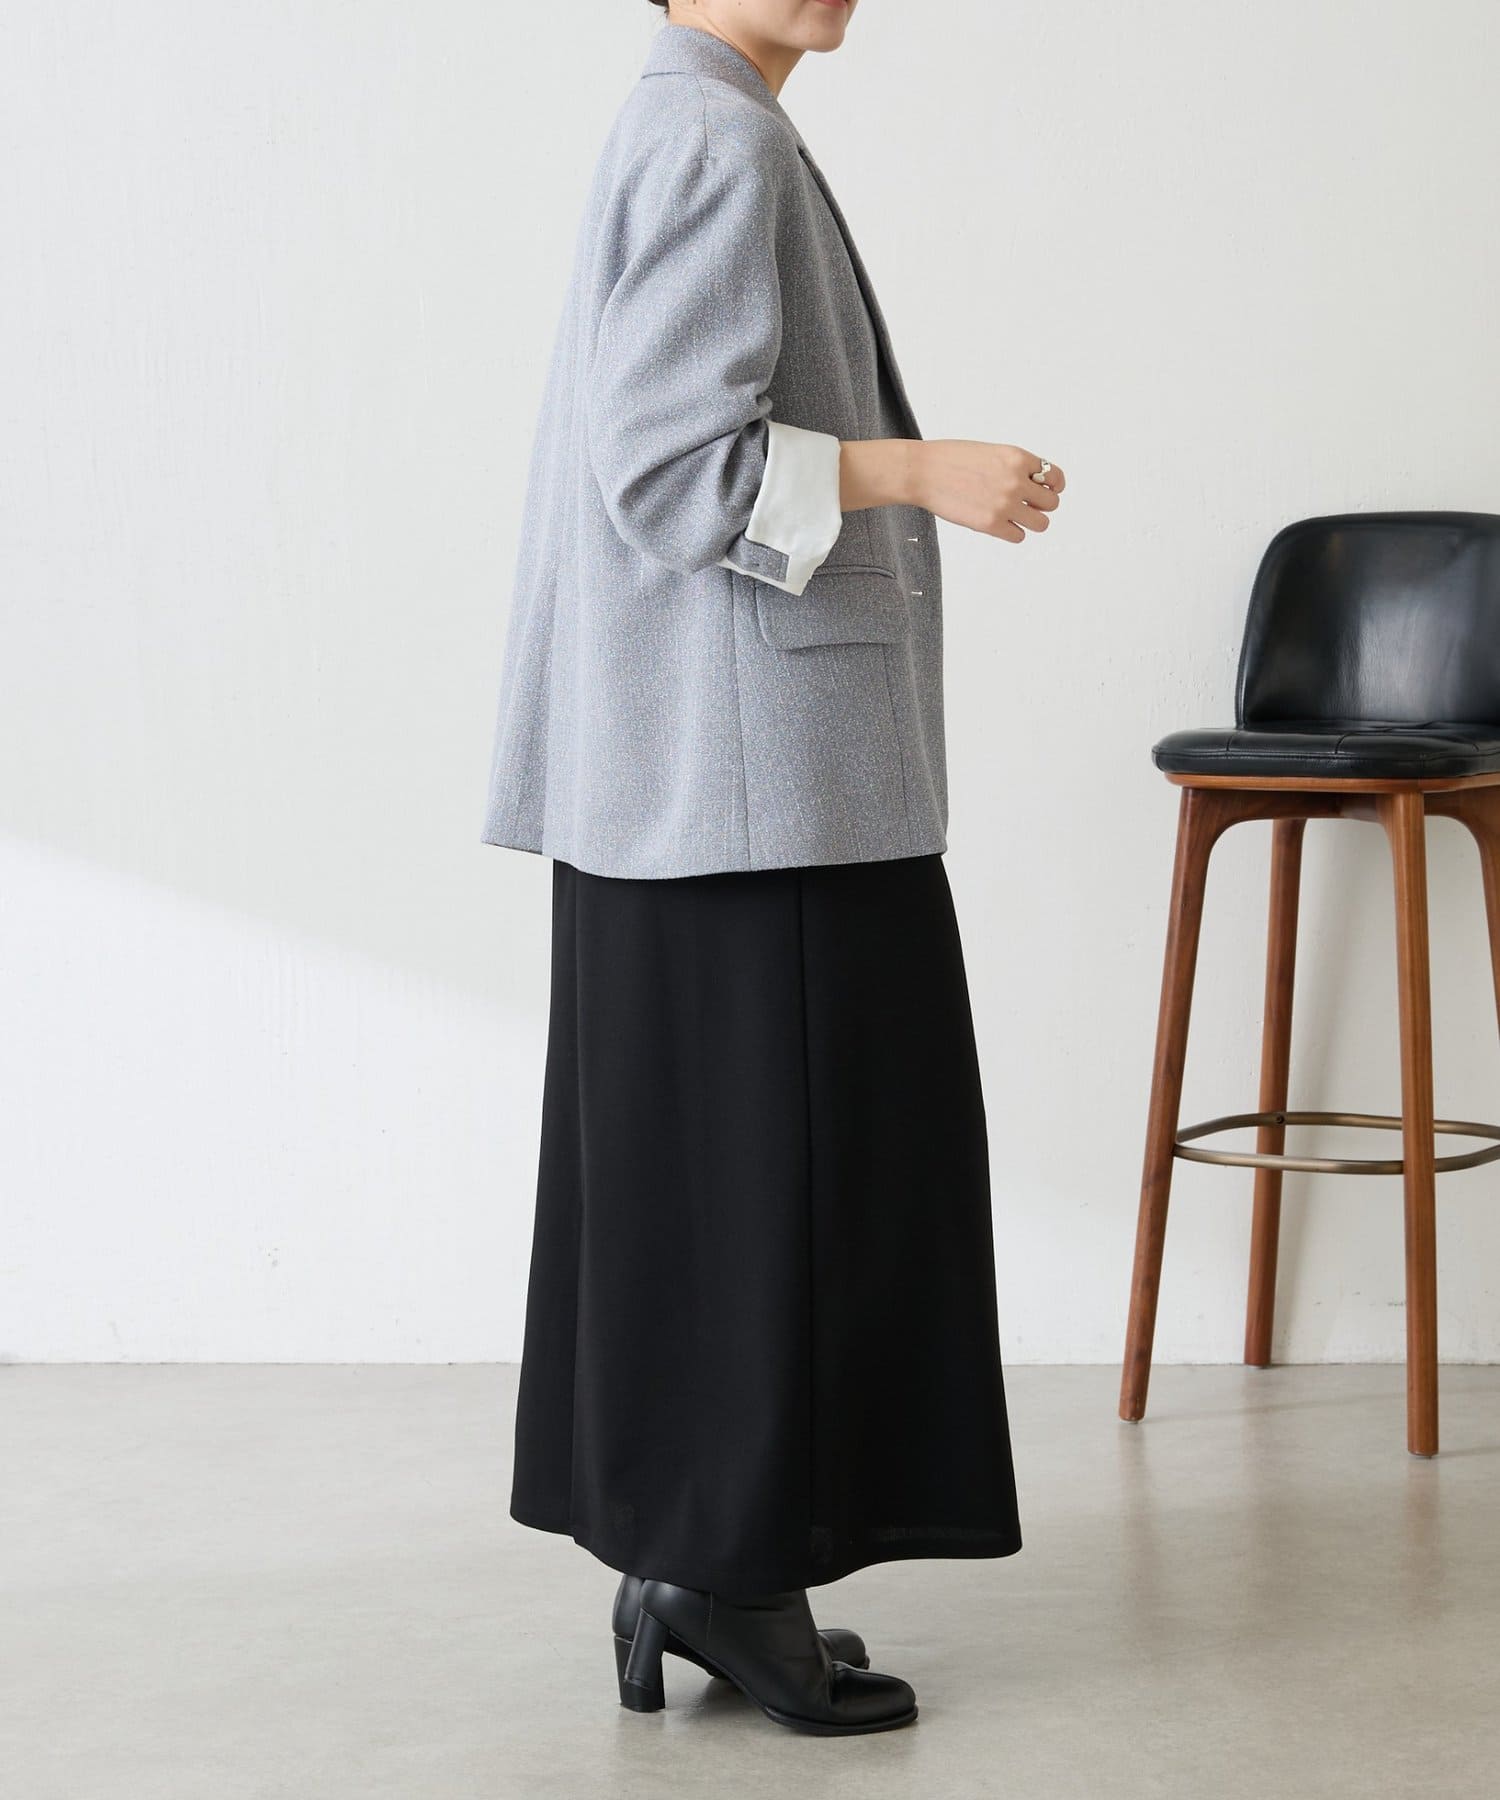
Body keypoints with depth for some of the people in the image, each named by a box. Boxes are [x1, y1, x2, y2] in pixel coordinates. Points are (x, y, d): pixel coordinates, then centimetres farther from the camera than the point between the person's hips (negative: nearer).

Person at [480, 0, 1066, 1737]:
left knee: (680, 1156, 10)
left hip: (689, 769, 10)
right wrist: (922, 469, -18)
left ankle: (676, 1563, 15)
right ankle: (731, 1566, 2)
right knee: (779, 1150, -4)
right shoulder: (722, 145, -13)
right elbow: (679, 459, -21)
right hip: (755, 754, -10)